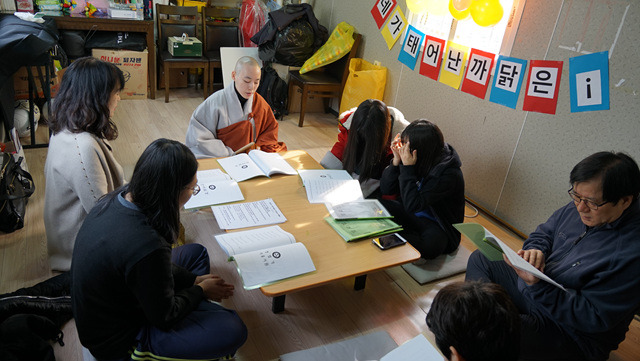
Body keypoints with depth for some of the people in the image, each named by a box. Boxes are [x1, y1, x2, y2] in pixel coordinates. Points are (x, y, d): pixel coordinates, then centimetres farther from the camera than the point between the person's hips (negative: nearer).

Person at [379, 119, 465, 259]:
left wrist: (407, 168, -31)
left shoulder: (450, 174, -25)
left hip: (437, 226, -5)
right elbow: (385, 190, -5)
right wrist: (396, 161, -18)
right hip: (411, 215, 5)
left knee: (430, 244, -37)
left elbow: (412, 205, -31)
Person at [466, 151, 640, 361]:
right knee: (478, 260, 11)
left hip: (570, 333, -8)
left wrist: (538, 286, -34)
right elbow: (543, 233, 12)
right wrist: (534, 250, -12)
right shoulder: (577, 208, -5)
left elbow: (592, 318, -26)